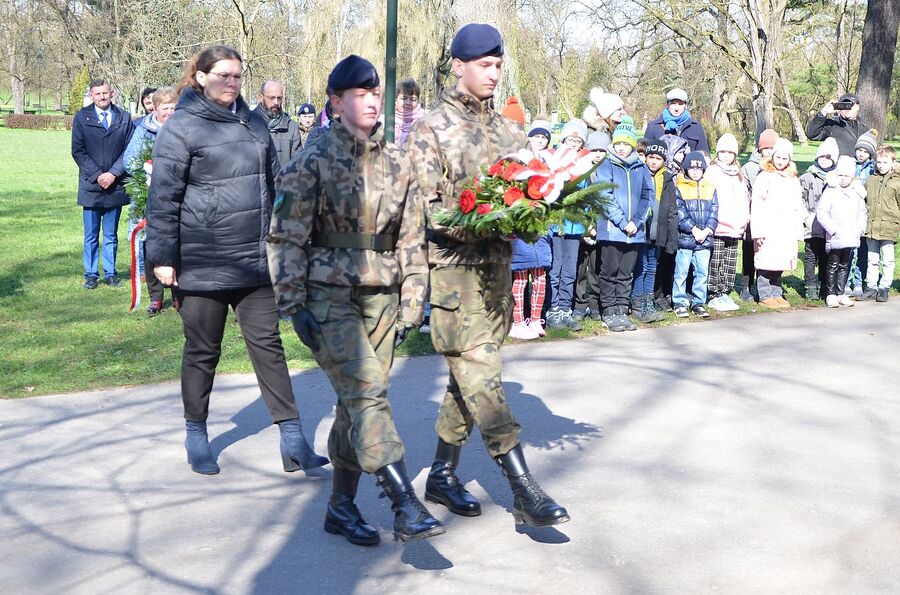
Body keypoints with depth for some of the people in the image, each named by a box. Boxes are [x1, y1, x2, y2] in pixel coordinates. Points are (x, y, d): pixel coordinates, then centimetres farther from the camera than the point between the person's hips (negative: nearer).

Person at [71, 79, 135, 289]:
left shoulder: (124, 117, 4)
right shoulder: (81, 118, 3)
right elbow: (78, 151, 0)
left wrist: (113, 173, -9)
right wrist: (97, 175, -9)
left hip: (115, 185, 1)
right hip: (90, 185, -1)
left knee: (111, 236, 9)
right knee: (91, 236, 4)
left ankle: (110, 273, 17)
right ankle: (91, 275, 12)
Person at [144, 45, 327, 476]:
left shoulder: (253, 123, 13)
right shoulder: (181, 128, -6)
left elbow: (273, 184, 20)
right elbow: (163, 198, -8)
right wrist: (162, 257, -11)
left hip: (256, 262, 5)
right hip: (202, 265, -5)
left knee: (267, 345, 5)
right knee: (202, 352, 8)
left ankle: (292, 439, 8)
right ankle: (196, 435, 26)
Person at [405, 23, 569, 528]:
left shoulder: (509, 131, 14)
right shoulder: (430, 130, -3)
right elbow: (424, 207, -10)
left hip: (498, 265, 6)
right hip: (453, 267, -6)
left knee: (469, 374, 11)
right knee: (480, 374, -9)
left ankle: (443, 474, 24)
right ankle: (525, 491, -9)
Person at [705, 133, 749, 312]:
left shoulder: (738, 175, 18)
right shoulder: (712, 172, -2)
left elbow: (745, 198, 24)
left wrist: (744, 220, 12)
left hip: (735, 229, 6)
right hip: (717, 229, -6)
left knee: (730, 265, 8)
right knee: (715, 263, -5)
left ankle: (725, 293, 16)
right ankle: (714, 296, 1)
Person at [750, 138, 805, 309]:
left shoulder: (793, 179, 16)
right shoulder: (764, 177, -2)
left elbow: (798, 208, 20)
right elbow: (756, 205, -7)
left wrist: (798, 230, 13)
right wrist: (758, 230, -14)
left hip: (787, 230, 6)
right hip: (768, 229, -5)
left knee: (780, 263, 9)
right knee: (766, 263, -5)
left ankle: (776, 294, 18)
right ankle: (765, 295, 4)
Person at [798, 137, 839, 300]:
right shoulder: (807, 178, 2)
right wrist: (807, 218, -10)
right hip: (812, 228, -2)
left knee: (826, 259, 9)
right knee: (811, 258, 1)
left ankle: (824, 288, 18)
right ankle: (811, 288, 7)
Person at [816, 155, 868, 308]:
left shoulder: (858, 193, 8)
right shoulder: (831, 191, -7)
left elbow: (862, 213, 17)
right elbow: (821, 212, -11)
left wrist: (860, 228, 3)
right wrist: (833, 229, -15)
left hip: (851, 238, 5)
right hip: (835, 238, -5)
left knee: (844, 265, 12)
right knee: (833, 265, 1)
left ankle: (841, 293, 20)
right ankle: (831, 294, 8)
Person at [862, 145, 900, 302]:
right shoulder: (870, 180, 8)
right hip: (871, 228, 4)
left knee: (887, 260, 3)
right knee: (872, 260, 11)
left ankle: (884, 287, 12)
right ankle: (871, 287, 18)